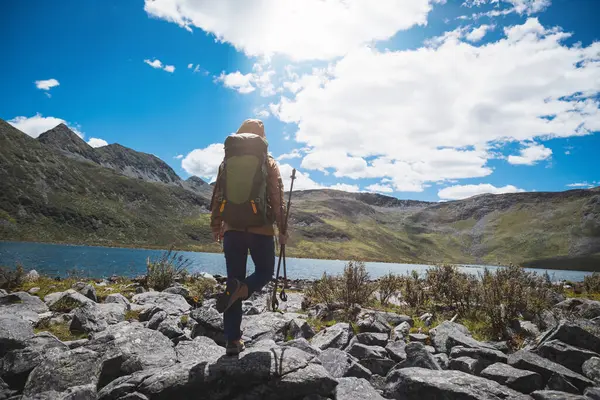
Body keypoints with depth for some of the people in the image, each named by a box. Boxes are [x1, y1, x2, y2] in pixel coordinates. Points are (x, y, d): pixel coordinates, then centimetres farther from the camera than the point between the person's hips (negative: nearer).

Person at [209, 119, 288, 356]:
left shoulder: (227, 161, 10)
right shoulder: (268, 163, 3)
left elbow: (217, 196, 10)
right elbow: (277, 198, -1)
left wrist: (215, 226, 16)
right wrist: (282, 229, 4)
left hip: (232, 229, 3)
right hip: (261, 230, -3)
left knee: (234, 279, 8)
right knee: (265, 272, 17)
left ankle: (233, 341, 7)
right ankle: (240, 290, -17)